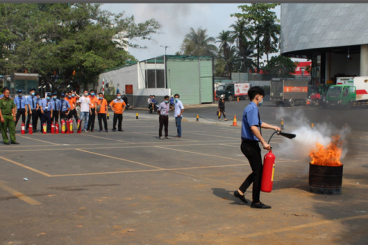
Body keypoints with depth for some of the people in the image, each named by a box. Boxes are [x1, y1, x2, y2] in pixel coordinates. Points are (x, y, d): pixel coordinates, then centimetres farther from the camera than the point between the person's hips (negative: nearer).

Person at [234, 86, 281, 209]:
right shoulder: (252, 109, -15)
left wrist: (273, 127, 45)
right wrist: (264, 142, -28)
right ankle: (256, 202, 8)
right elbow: (253, 127, -28)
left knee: (258, 171, 17)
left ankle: (240, 191, 16)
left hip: (249, 144, 10)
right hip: (250, 145, -10)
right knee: (258, 172, -1)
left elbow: (259, 123, 35)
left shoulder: (252, 108, 18)